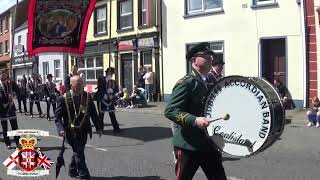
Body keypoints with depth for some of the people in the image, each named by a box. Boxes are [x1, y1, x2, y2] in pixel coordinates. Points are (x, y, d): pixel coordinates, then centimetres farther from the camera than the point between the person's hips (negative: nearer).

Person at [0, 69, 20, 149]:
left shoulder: (10, 83, 2)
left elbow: (18, 90, -8)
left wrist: (12, 82, -16)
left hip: (11, 107, 1)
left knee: (15, 126, 4)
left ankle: (18, 142, 10)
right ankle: (8, 143, 17)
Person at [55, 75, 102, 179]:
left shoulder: (87, 96, 1)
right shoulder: (64, 99, -11)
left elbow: (93, 113, 7)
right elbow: (57, 116, -9)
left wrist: (98, 127, 5)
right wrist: (61, 129, -24)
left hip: (84, 131, 5)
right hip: (71, 131, -5)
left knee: (78, 152, 19)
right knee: (79, 154, -4)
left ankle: (72, 171, 41)